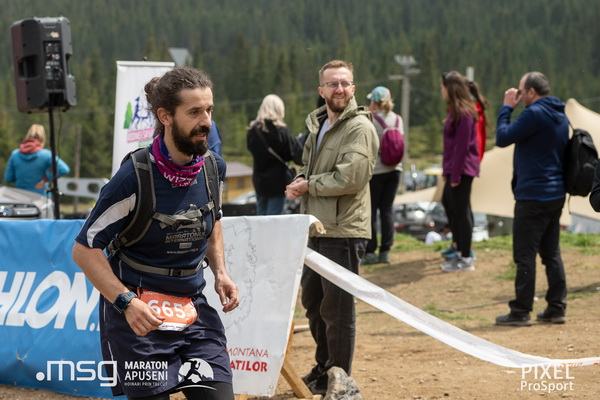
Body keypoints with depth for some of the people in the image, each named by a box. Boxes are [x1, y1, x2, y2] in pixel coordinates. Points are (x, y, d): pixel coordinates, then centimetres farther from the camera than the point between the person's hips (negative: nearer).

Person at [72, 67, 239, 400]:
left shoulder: (213, 167, 0)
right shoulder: (135, 177, -18)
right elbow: (84, 249, -12)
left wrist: (219, 271, 6)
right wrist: (126, 302, -23)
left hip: (194, 308, 5)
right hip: (138, 315, -5)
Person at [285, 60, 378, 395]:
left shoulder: (359, 128, -13)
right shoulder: (318, 124, 15)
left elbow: (350, 178, -23)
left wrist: (309, 185, -12)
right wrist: (301, 183, 4)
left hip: (343, 232, -9)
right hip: (316, 228, 9)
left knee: (337, 308, -3)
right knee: (313, 302, 19)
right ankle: (323, 369, 34)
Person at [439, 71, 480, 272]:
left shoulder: (464, 113, -16)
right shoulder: (455, 110, 15)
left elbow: (462, 146, -20)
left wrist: (455, 174, -20)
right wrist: (447, 170, 16)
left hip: (462, 169, -10)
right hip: (454, 169, 10)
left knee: (461, 212, -5)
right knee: (448, 203, 16)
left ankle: (466, 259, 2)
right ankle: (460, 252, 22)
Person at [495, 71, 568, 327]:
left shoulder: (535, 114, -16)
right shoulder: (560, 116, 13)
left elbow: (502, 138, -13)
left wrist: (507, 108, -3)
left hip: (533, 197, -9)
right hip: (556, 195, 9)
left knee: (525, 255, -4)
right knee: (551, 253, 12)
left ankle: (520, 312, -3)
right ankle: (557, 308, 13)